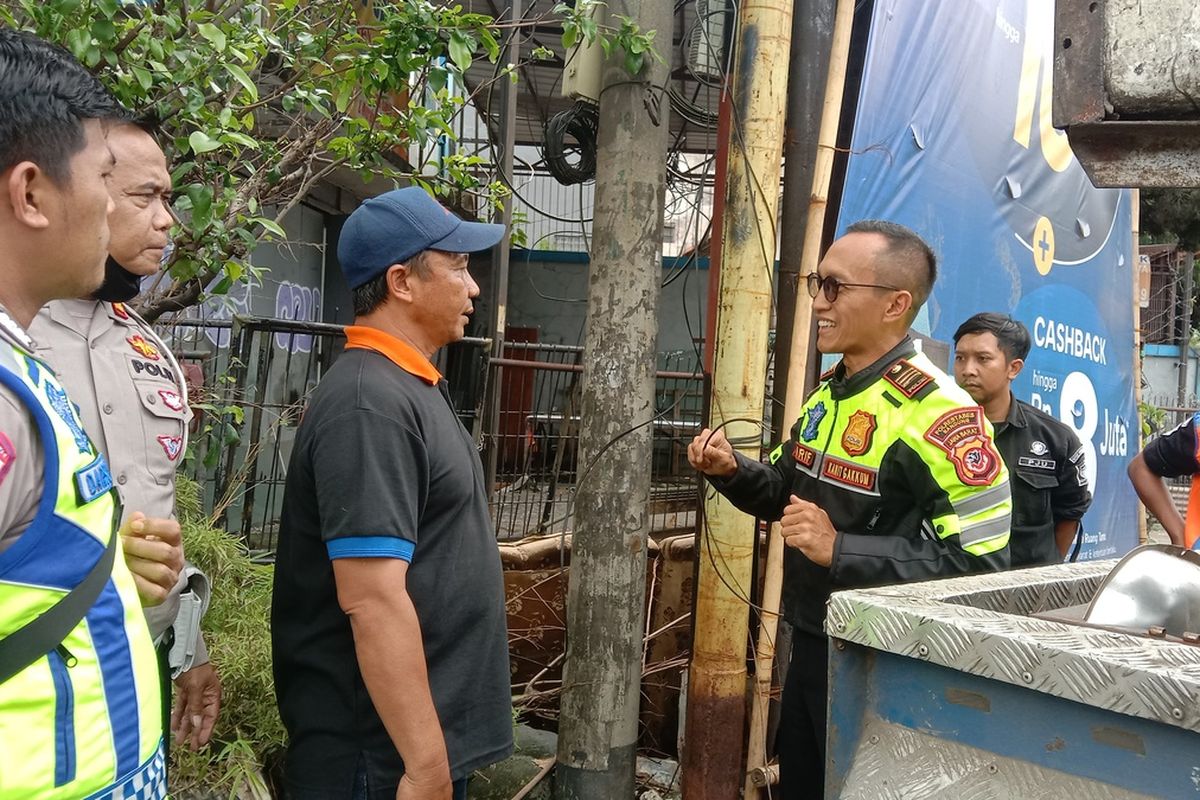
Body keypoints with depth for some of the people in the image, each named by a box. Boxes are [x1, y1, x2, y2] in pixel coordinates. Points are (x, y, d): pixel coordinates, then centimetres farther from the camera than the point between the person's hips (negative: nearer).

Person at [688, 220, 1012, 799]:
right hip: (810, 643, 8)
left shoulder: (939, 415, -22)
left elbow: (979, 561, -26)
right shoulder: (827, 392, 5)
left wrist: (840, 550, -29)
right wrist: (732, 471, -2)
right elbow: (791, 492, 19)